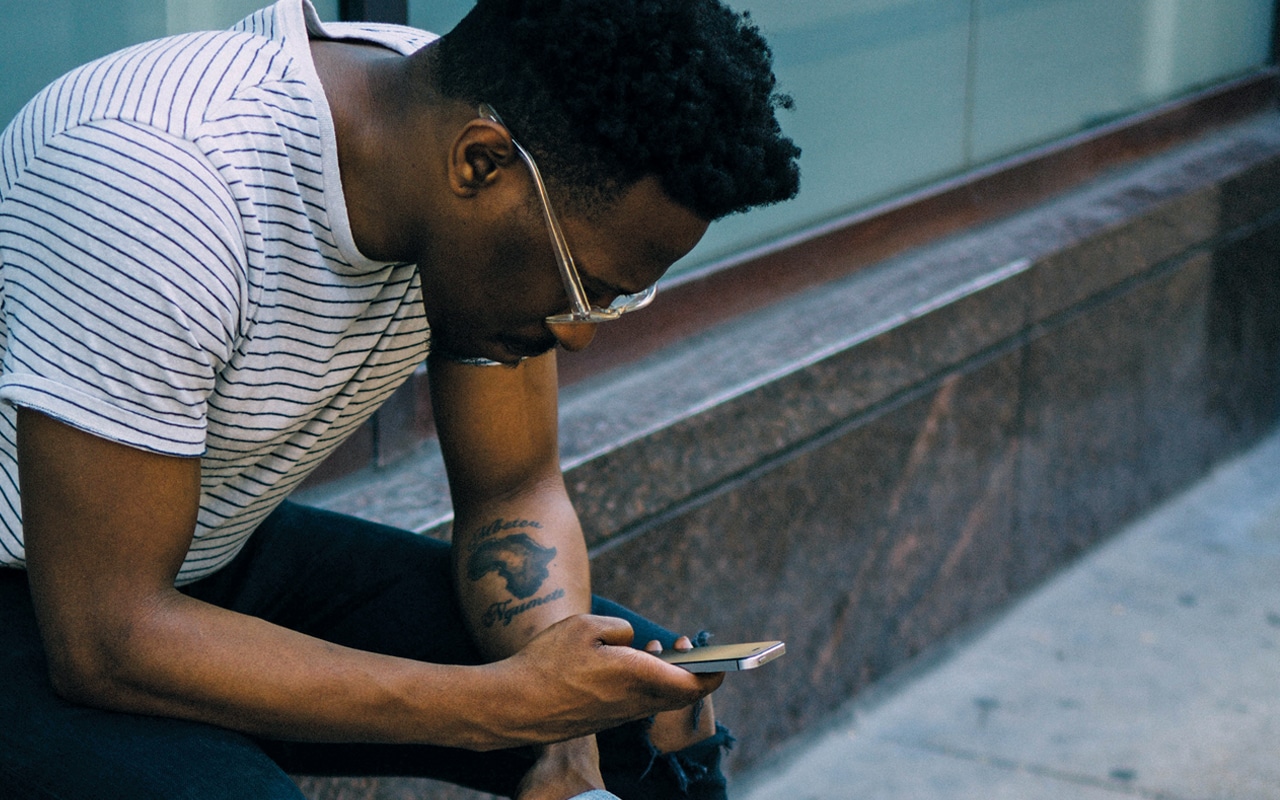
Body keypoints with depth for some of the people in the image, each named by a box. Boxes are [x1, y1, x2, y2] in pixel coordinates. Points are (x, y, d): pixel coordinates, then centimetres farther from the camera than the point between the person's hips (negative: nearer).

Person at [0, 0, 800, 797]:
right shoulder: (160, 186, -33)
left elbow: (515, 493, 0)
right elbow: (103, 641, -31)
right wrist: (507, 702, -30)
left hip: (224, 556, 7)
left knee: (662, 714, -3)